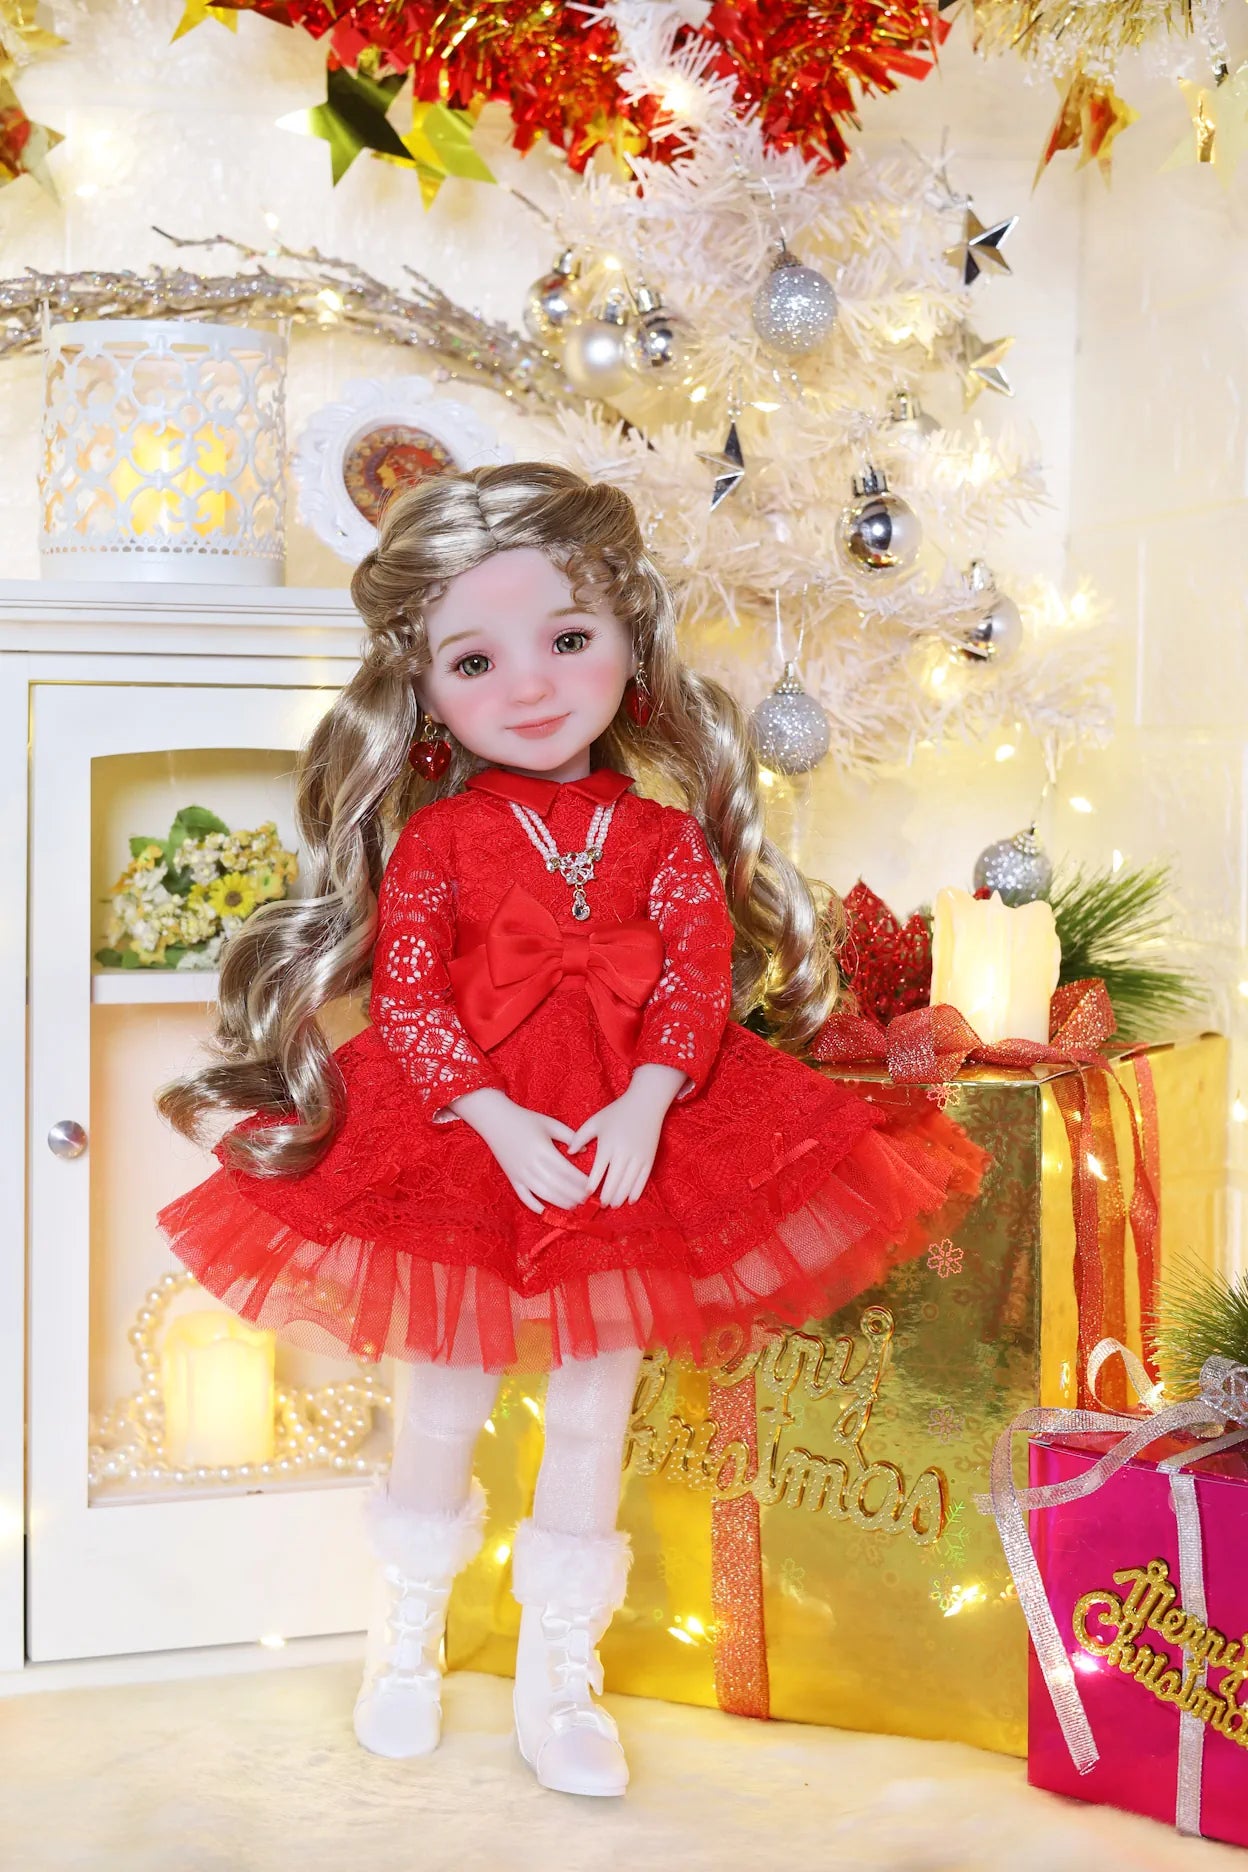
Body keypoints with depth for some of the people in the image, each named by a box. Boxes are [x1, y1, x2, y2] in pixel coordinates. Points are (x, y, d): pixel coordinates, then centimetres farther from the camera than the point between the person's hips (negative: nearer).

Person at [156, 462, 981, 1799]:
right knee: (451, 1393, 11)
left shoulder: (665, 836, 0)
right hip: (467, 1138, -1)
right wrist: (501, 1122, -20)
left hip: (628, 1139, 1)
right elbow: (404, 1000, -10)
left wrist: (644, 1107, -22)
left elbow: (702, 977, -7)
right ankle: (408, 1637, 36)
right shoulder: (432, 842, -4)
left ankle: (557, 1676, 25)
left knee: (596, 1403, 8)